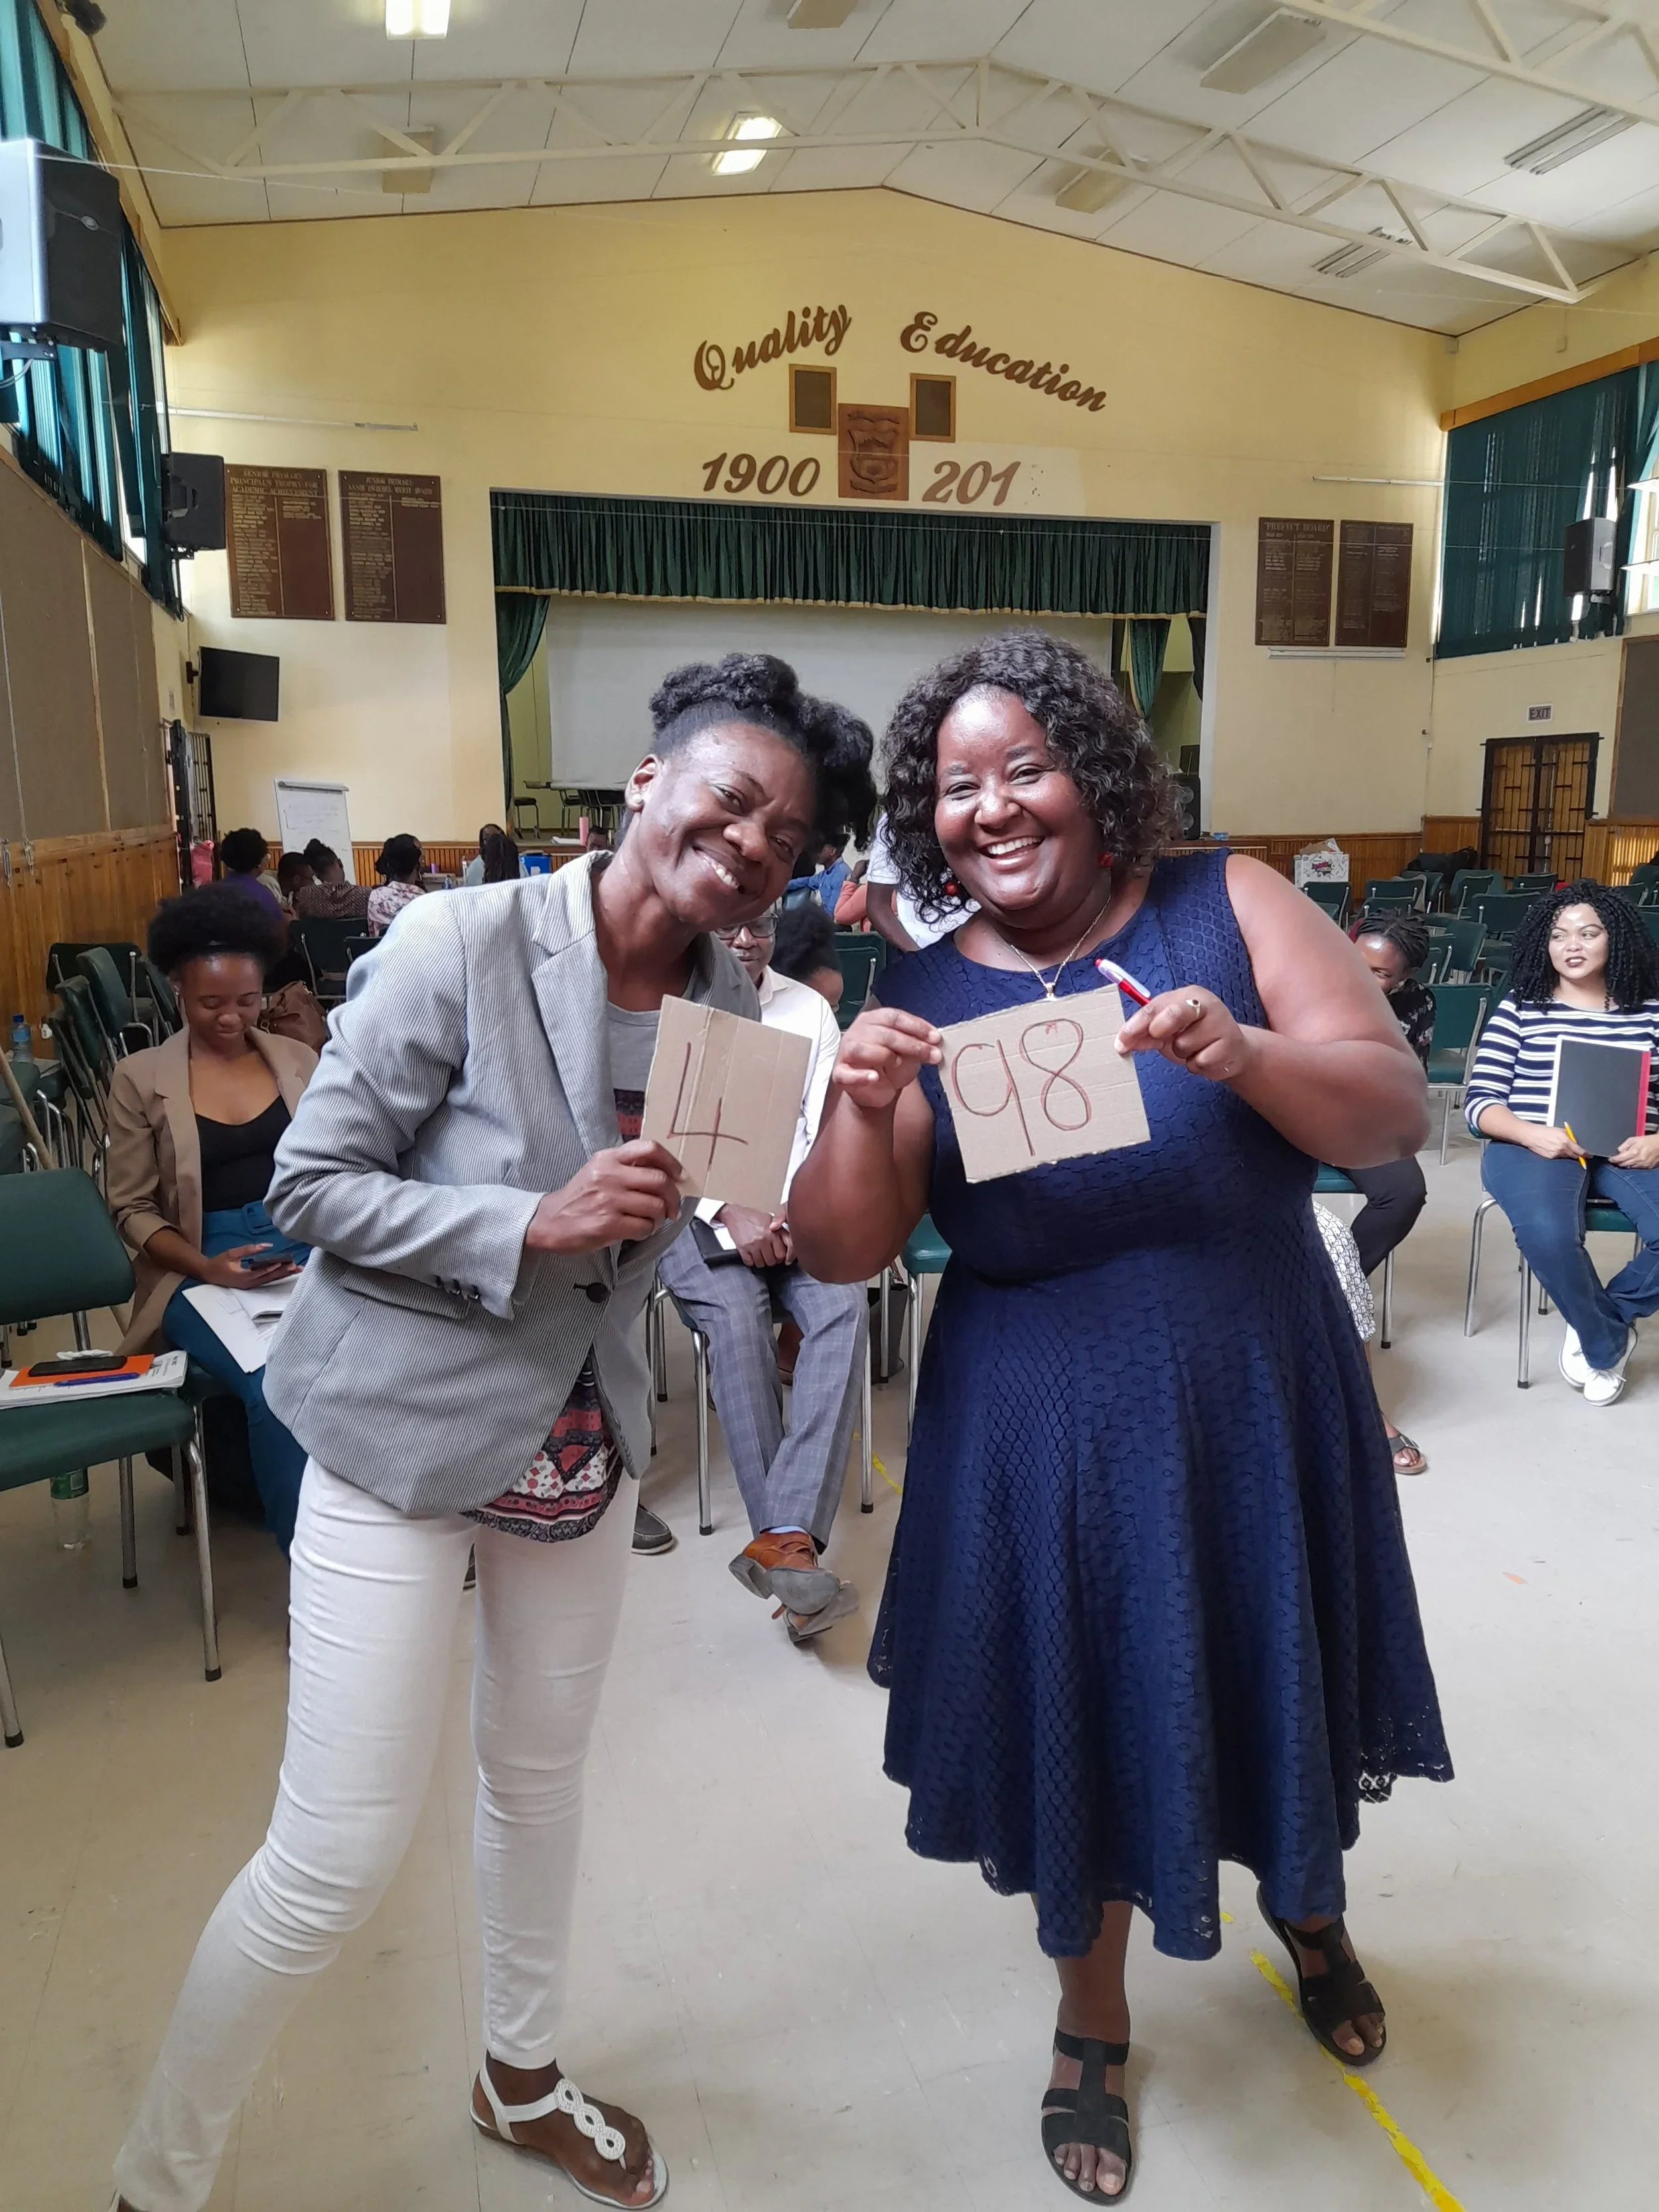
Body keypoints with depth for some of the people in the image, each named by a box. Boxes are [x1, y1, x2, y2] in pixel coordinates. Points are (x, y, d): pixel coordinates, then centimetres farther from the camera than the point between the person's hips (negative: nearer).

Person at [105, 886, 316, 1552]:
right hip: (203, 1272, -2)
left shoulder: (298, 1059, 11)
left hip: (308, 1252, 2)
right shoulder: (138, 1079, 4)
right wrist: (206, 1267, -13)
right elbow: (133, 1209, 4)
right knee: (275, 1383, -33)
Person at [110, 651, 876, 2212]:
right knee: (336, 1856, 0)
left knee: (541, 1776, 23)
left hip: (583, 1437, 6)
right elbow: (311, 1183, -16)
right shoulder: (464, 943, -21)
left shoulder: (733, 997, -4)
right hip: (406, 1429, -5)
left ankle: (520, 2083, 50)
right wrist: (534, 1223, -27)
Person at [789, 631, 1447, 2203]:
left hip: (1258, 1406, 1)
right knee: (1083, 1714, 15)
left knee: (1273, 1680, 21)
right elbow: (842, 1254, -9)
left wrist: (1244, 1054, -31)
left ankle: (1305, 1908, 57)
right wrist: (863, 1112, -28)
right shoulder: (923, 998, -5)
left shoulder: (1226, 904, -7)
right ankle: (1094, 2022, 46)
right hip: (1045, 1438, 0)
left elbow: (1394, 1112, -12)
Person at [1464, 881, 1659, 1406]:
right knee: (1547, 1233, -34)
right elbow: (1480, 1102, 0)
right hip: (1534, 1146, -2)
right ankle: (1609, 1342, -5)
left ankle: (1601, 1321, 1)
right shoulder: (1520, 1008, 6)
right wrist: (1533, 1134, -18)